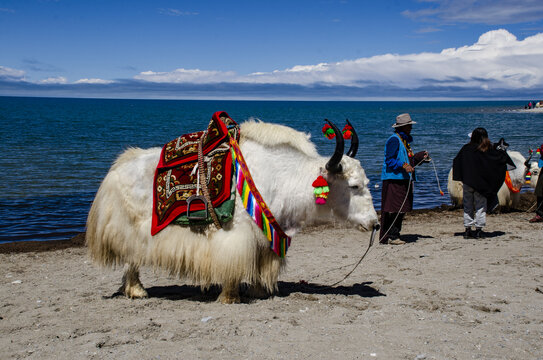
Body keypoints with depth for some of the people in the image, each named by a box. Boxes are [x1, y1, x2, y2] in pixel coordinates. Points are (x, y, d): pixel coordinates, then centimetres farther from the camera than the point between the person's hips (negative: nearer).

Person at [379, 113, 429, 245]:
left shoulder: (405, 140, 21)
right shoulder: (394, 140, -10)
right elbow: (390, 160, -16)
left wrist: (421, 156, 21)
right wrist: (403, 165, -26)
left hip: (404, 179, 10)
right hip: (394, 179, -10)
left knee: (401, 209, 9)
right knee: (393, 209, -10)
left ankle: (394, 235, 15)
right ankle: (389, 236, -6)